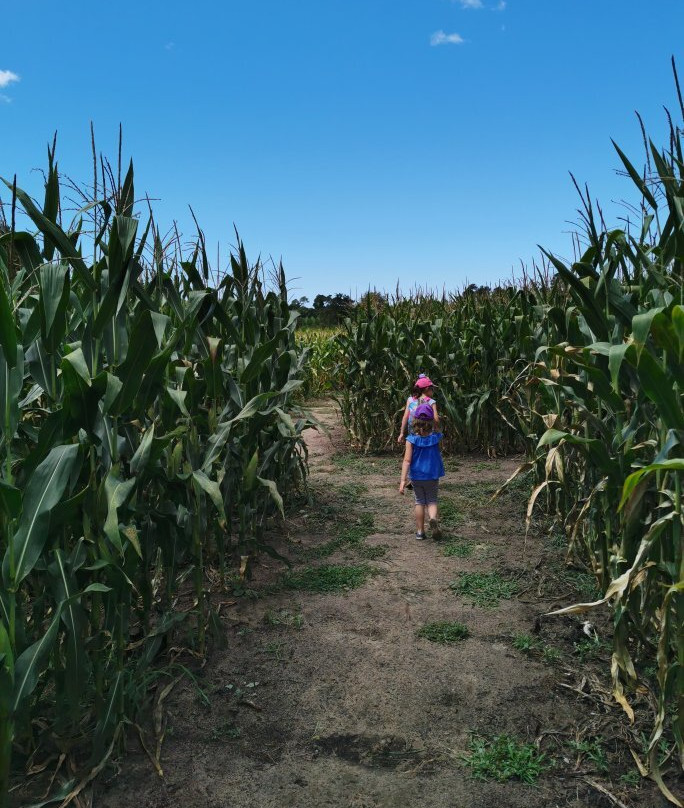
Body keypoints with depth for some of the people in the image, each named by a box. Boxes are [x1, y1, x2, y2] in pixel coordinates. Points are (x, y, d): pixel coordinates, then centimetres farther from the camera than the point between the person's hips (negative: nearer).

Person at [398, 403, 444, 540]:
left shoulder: (411, 440, -14)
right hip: (432, 477, 1)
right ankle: (433, 518, -18)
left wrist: (403, 480, -18)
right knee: (432, 501, 13)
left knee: (419, 502, 15)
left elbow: (407, 461, -18)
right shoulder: (436, 437, -9)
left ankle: (420, 531, 20)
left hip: (416, 477, 0)